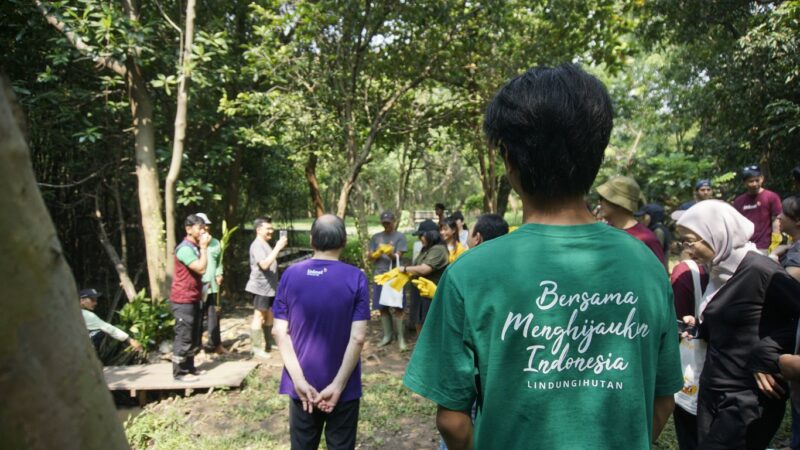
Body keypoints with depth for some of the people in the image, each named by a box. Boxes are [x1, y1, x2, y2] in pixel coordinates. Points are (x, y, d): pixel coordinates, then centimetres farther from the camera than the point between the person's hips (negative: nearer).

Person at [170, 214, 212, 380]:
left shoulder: (195, 247, 14)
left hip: (193, 299, 10)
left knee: (195, 336, 15)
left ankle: (189, 367, 25)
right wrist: (204, 247, -19)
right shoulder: (185, 248, -18)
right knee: (184, 337, -3)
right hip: (183, 301, -10)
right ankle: (179, 372, 6)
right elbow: (201, 268, -25)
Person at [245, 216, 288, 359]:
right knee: (259, 316, -5)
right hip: (260, 287, -10)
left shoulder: (265, 244, 17)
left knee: (269, 315, 14)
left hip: (270, 286, 10)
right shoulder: (257, 245, -15)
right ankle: (257, 349, 0)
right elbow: (264, 264, -29)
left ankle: (267, 344, 24)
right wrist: (278, 248, -29)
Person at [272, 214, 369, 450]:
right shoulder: (356, 278, -12)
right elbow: (357, 337, -17)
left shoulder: (290, 275, -5)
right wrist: (338, 385, -12)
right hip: (342, 387, -2)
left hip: (302, 385, 2)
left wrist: (299, 381, -9)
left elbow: (279, 332, -8)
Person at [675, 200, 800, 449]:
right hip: (711, 391, 8)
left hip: (748, 399, -8)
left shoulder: (759, 270, -17)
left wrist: (766, 356, -19)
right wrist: (697, 327, 4)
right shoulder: (719, 271, 8)